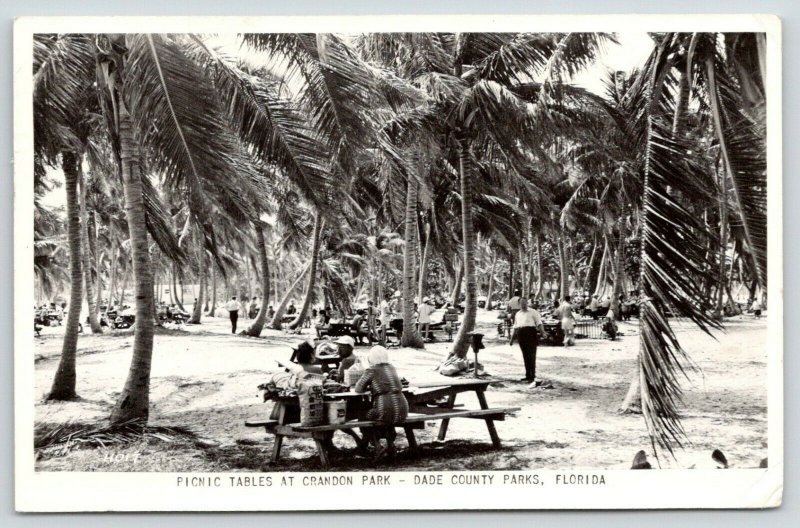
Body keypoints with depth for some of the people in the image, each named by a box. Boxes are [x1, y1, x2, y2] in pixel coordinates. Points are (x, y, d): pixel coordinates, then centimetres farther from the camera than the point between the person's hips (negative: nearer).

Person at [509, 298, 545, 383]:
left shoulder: (533, 312, 2)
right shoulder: (517, 314, 21)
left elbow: (539, 323, -6)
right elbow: (515, 327, 26)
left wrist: (542, 332, -20)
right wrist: (512, 339, 23)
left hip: (531, 335, -6)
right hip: (521, 336, 6)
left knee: (531, 355, -10)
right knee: (525, 356, 8)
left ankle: (533, 376, -11)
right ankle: (528, 375, 14)